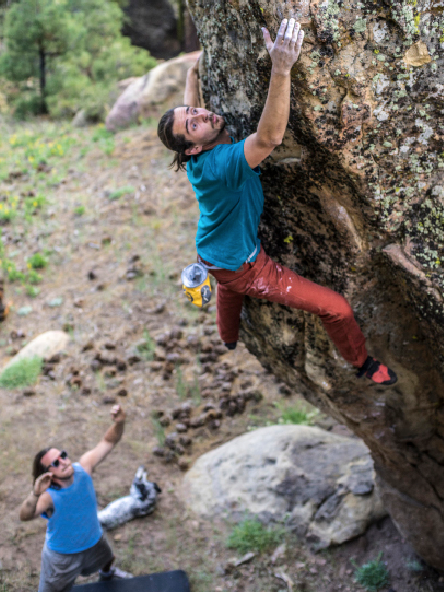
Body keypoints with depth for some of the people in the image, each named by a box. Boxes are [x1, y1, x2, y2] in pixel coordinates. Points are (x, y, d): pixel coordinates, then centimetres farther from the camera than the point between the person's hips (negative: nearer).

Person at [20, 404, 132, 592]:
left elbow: (108, 442, -24)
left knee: (107, 559, 35)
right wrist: (35, 494, -75)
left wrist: (119, 422, -44)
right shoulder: (48, 495, -38)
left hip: (94, 540, 6)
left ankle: (106, 573, 72)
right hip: (62, 555, -5)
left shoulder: (83, 468, -26)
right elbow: (25, 516, -56)